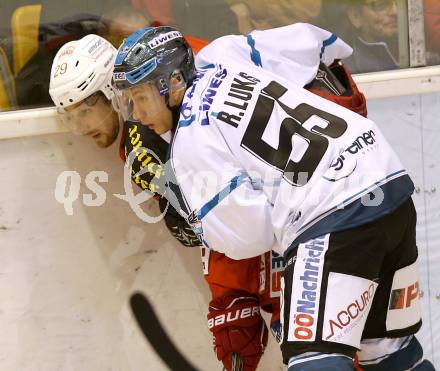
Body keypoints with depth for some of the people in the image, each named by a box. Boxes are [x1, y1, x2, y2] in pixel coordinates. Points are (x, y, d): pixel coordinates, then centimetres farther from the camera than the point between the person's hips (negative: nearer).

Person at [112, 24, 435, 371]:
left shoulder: (190, 143, -7)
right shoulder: (226, 56, 10)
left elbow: (247, 236, -6)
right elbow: (305, 41, 20)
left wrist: (182, 201, 8)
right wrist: (333, 47, 44)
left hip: (336, 223, -8)